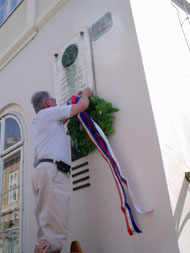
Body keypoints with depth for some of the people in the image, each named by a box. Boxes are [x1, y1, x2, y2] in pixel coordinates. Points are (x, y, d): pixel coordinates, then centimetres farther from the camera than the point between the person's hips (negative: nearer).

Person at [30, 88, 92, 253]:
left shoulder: (36, 122, 30)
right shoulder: (48, 112, 5)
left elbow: (61, 119, 45)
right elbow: (83, 105, 3)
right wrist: (85, 94, 26)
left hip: (43, 170, 10)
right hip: (52, 170, -10)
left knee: (47, 228, 3)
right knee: (55, 232, -17)